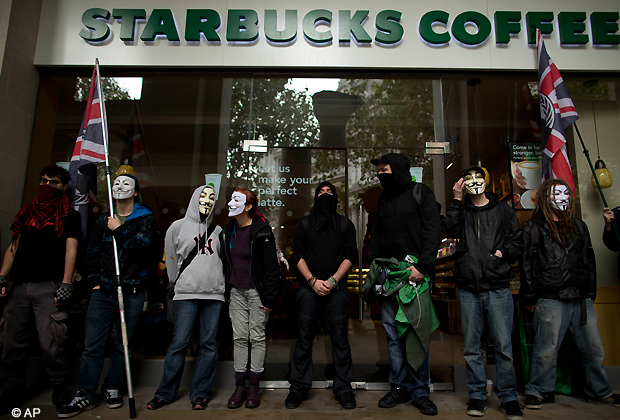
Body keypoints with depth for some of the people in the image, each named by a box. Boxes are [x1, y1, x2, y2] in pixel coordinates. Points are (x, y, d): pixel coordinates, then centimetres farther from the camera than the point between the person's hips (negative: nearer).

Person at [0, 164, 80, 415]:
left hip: (49, 286, -5)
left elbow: (71, 250, -2)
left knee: (50, 342, -7)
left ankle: (60, 387, 9)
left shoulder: (69, 215, 6)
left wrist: (66, 284, -11)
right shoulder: (27, 212, 20)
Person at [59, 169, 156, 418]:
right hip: (103, 291, 3)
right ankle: (85, 395, 10)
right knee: (92, 344, 1)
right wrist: (94, 281, 8)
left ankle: (113, 388, 21)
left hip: (132, 292, -2)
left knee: (123, 344, 6)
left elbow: (141, 248, -11)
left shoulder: (145, 219, 3)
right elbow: (92, 252, 17)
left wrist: (118, 231, -16)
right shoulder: (103, 220, 14)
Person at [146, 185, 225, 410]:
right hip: (186, 293, -2)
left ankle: (200, 393, 13)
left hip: (214, 294, 2)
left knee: (208, 344, 3)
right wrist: (178, 284, 12)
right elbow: (171, 260, 12)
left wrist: (221, 284, 12)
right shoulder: (179, 226, 8)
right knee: (179, 342, -2)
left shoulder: (217, 231, 15)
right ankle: (165, 392, 12)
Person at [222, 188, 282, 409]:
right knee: (239, 338, 9)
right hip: (236, 290, 6)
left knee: (257, 337, 4)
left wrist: (269, 299, -16)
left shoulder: (261, 231, -14)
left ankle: (254, 386, 17)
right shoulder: (229, 229, 7)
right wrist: (227, 289, 12)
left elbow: (271, 266, -14)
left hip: (256, 291, -6)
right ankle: (239, 386, 19)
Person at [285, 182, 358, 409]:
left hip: (337, 289, 0)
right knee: (304, 340, 3)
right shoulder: (304, 224, 13)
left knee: (340, 340, 4)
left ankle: (344, 389, 16)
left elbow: (350, 256, 4)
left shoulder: (346, 224, 12)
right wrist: (313, 281, -8)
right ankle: (299, 388, 15)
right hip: (308, 288, 0)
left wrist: (332, 280, -9)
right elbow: (297, 255, 5)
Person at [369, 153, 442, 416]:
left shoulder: (421, 193, 2)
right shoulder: (384, 199, 18)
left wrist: (422, 265, -15)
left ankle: (420, 391, 13)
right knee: (393, 335, 7)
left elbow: (433, 231, -6)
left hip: (414, 274, -4)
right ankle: (399, 387, 19)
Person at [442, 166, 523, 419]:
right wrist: (456, 201, -7)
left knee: (503, 346, 1)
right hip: (468, 289, 1)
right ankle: (477, 395, 21)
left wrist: (503, 252, -8)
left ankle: (508, 396, 16)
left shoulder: (503, 210, 11)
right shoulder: (461, 210, 12)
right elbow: (449, 230, -8)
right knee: (471, 347, 8)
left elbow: (518, 242, 10)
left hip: (498, 287, -1)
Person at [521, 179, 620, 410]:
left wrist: (590, 293, 13)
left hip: (582, 299, 5)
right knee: (546, 349, -1)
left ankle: (599, 390, 32)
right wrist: (530, 298, -4)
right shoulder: (534, 228, 1)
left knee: (594, 349, 13)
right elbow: (527, 265, -2)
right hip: (551, 299, -5)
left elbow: (589, 261, 19)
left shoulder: (578, 226, 17)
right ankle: (539, 391, 14)